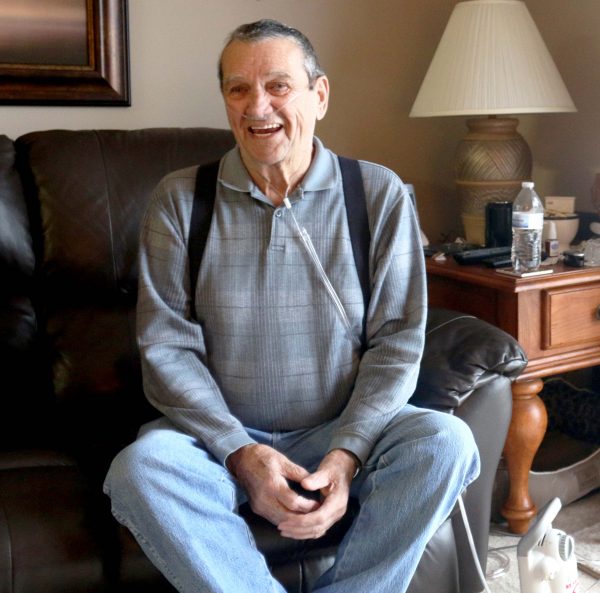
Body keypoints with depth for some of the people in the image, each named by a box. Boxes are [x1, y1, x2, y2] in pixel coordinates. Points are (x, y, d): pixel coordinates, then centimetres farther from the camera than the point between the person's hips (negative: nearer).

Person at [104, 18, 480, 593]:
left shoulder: (380, 194, 0)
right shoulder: (179, 200, 0)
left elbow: (397, 339, -3)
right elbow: (166, 347, -5)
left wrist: (346, 455, -16)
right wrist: (241, 453, -17)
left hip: (346, 432, 1)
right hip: (222, 436, 0)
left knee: (445, 441, -26)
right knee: (139, 467, -30)